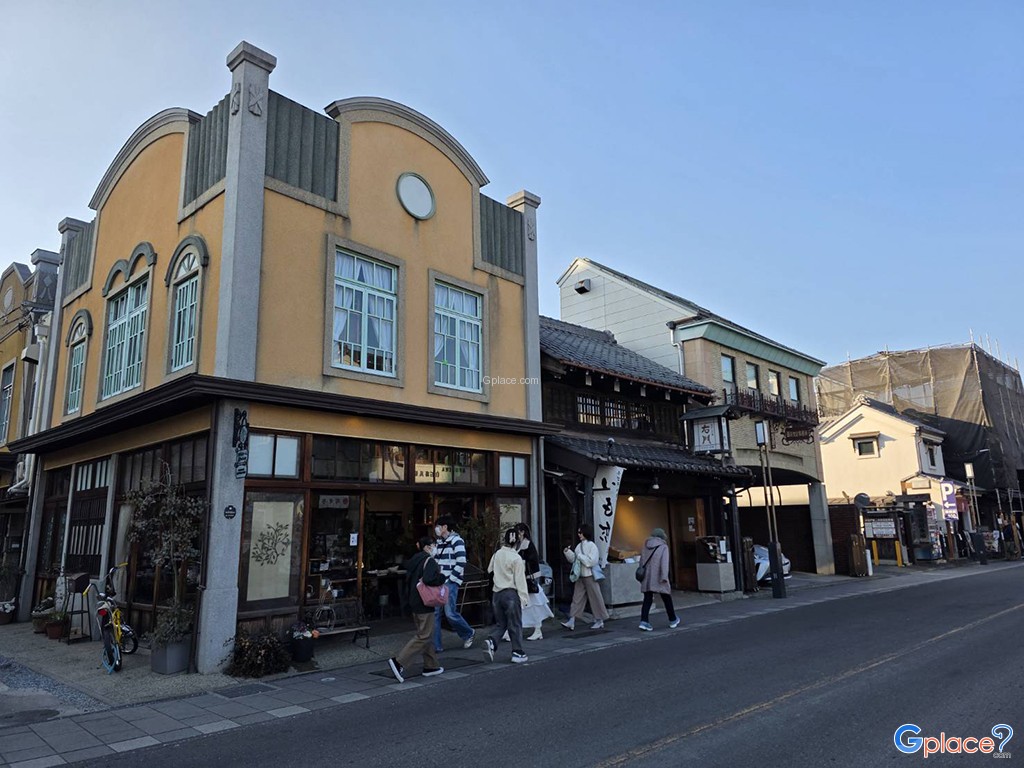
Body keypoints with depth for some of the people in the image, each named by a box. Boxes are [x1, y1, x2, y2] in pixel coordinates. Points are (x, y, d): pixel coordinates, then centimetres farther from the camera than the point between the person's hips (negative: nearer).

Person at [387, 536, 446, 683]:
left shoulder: (414, 560, 11)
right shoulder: (429, 561, -14)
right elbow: (428, 579, -28)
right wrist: (441, 577, -13)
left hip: (414, 603, 9)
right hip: (424, 604, -9)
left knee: (427, 635, 16)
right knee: (424, 636, -5)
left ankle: (431, 666, 21)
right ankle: (398, 662, -11)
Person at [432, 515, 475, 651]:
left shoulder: (456, 541, -8)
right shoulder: (439, 543, 16)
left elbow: (461, 564, -16)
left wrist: (449, 581, -14)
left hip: (451, 583, -7)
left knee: (450, 613, -10)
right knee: (434, 613, 2)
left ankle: (468, 634, 15)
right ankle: (435, 645, 10)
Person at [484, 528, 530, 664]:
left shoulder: (496, 554, 4)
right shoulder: (516, 558, -11)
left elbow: (489, 570, 17)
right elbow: (520, 580, -11)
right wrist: (524, 597, -7)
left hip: (497, 593, 5)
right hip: (511, 593, -5)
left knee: (501, 624, 15)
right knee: (515, 625, 7)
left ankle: (491, 641, -9)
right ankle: (517, 653, 12)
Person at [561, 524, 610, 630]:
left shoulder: (592, 546, -11)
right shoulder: (579, 546, 10)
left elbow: (592, 561, -19)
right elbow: (573, 559, 14)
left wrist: (580, 556, -16)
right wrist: (567, 552, -1)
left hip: (590, 576, -7)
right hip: (580, 576, 7)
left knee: (595, 598, 4)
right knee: (577, 598, 2)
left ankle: (599, 620, 17)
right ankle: (571, 621, 0)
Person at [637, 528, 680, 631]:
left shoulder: (646, 546, 12)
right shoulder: (663, 547, -4)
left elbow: (641, 561, 13)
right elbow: (664, 562, -14)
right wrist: (664, 577, -18)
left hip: (646, 578, 4)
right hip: (658, 579, -4)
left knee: (647, 600, 3)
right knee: (667, 598, 12)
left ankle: (644, 621, -11)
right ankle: (673, 620, 27)